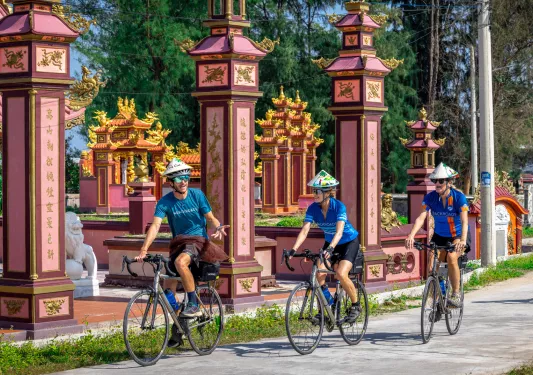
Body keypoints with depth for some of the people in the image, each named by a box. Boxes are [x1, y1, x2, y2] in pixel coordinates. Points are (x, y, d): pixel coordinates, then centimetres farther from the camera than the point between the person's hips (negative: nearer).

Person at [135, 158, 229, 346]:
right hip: (178, 243, 3)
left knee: (180, 262, -36)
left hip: (198, 240, -3)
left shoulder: (197, 195, -5)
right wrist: (144, 250, -31)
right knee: (168, 290, -2)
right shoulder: (165, 202, -6)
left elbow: (210, 217, 1)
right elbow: (155, 225, -18)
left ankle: (194, 305, -23)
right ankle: (176, 333, 14)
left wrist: (219, 227, -23)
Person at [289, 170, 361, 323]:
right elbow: (304, 230, -22)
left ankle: (356, 305, -2)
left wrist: (330, 248, -56)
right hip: (330, 243, 5)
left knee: (341, 274, -25)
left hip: (349, 242, -5)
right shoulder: (313, 208, -15)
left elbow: (339, 231, -40)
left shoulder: (339, 206, -28)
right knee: (319, 274, -15)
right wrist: (293, 250, -36)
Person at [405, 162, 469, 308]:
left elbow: (464, 221, -29)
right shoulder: (430, 197, -12)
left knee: (451, 257, -31)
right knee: (431, 265, -15)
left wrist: (463, 241, -46)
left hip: (457, 236, -3)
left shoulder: (459, 197, -20)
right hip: (439, 236, 3)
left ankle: (456, 294, -18)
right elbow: (421, 217, -21)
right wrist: (411, 235, -38)